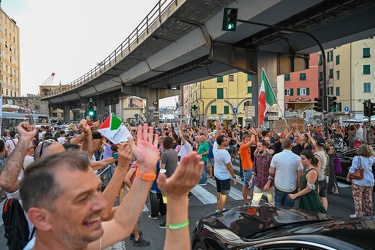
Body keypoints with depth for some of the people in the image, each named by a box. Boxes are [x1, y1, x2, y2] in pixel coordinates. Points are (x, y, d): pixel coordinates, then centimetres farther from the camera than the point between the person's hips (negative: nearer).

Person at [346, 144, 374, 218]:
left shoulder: (357, 158, -16)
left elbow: (352, 169, -18)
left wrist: (348, 177, -7)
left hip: (359, 182, -6)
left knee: (357, 199, 3)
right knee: (368, 198, 20)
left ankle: (358, 214, 4)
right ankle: (369, 212, 31)